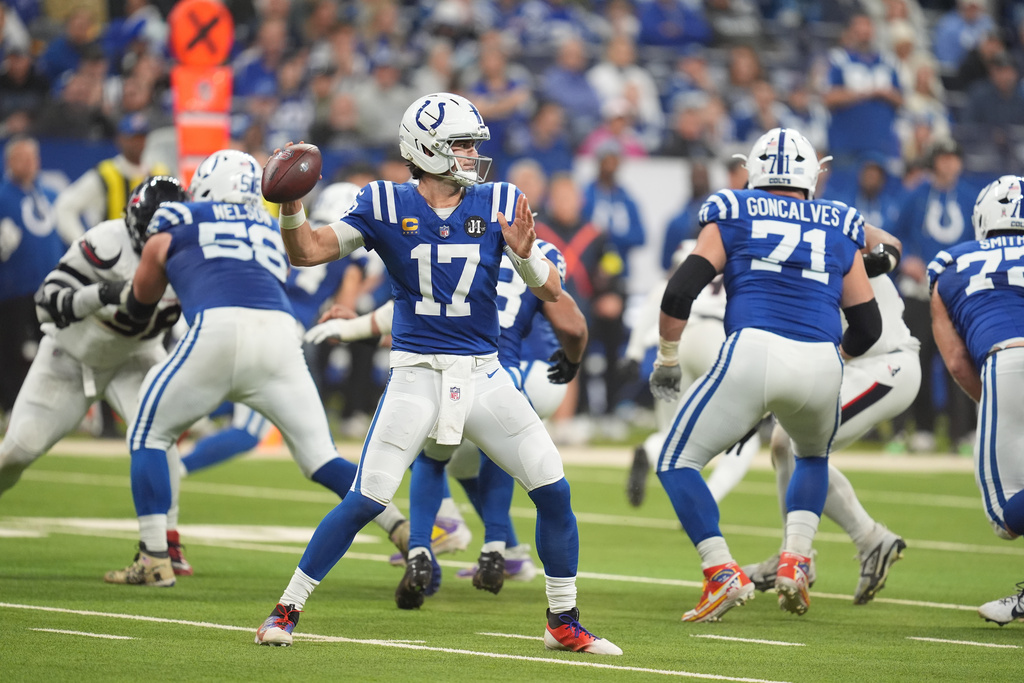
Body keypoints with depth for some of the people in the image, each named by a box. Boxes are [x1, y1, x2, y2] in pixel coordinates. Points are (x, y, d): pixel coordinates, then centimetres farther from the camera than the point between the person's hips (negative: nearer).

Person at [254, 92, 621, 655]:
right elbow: (306, 253, -4)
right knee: (366, 500, -10)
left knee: (553, 491, -1)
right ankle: (286, 609, 4)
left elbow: (550, 292, 0)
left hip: (483, 374, 3)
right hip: (417, 374, -3)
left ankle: (564, 624, 14)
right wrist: (291, 205, -23)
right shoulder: (386, 207, -2)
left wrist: (524, 254, -20)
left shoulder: (498, 206, 2)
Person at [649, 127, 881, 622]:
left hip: (753, 353, -3)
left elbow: (680, 293, 7)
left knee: (677, 462, 12)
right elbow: (867, 326, 25)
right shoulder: (839, 228, 23)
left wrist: (667, 359, 20)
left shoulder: (733, 216, 17)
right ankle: (796, 559, 13)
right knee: (813, 456, 33)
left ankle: (723, 572, -5)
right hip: (820, 365, 3)